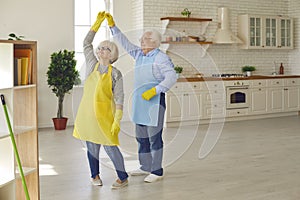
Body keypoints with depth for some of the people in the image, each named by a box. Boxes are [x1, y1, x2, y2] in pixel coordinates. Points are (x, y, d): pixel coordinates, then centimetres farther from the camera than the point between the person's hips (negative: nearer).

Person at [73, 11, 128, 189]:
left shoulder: (115, 74, -5)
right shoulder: (92, 65, 6)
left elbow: (119, 98, -7)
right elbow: (86, 43, 4)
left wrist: (117, 120, -13)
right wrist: (98, 23, 1)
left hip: (104, 114, -4)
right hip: (87, 113, 4)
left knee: (110, 146, -3)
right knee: (92, 146, 12)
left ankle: (123, 178, 10)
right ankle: (95, 175, 29)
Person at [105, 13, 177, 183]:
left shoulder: (161, 57, -9)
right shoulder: (139, 54, 15)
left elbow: (172, 77, -18)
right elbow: (125, 43, 19)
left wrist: (154, 90, -25)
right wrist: (112, 25, 13)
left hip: (155, 100, -8)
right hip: (140, 101, 8)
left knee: (154, 136, -6)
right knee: (141, 136, 14)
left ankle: (157, 171, 1)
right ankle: (146, 167, 26)